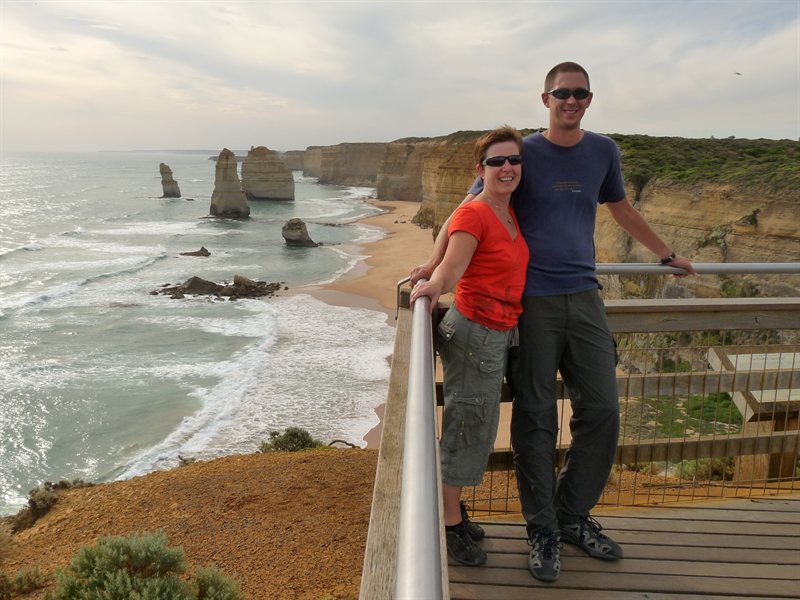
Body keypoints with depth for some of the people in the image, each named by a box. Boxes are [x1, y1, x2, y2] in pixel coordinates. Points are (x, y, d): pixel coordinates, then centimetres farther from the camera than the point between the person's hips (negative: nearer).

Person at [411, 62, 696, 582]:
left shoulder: (603, 151, 12)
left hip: (584, 297, 4)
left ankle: (574, 516, 22)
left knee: (602, 410, 4)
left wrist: (667, 255, 34)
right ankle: (543, 531, 13)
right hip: (532, 301, -4)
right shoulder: (522, 153, 1)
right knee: (536, 419, 0)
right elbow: (468, 209, -3)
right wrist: (434, 263, -15)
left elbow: (622, 210, 26)